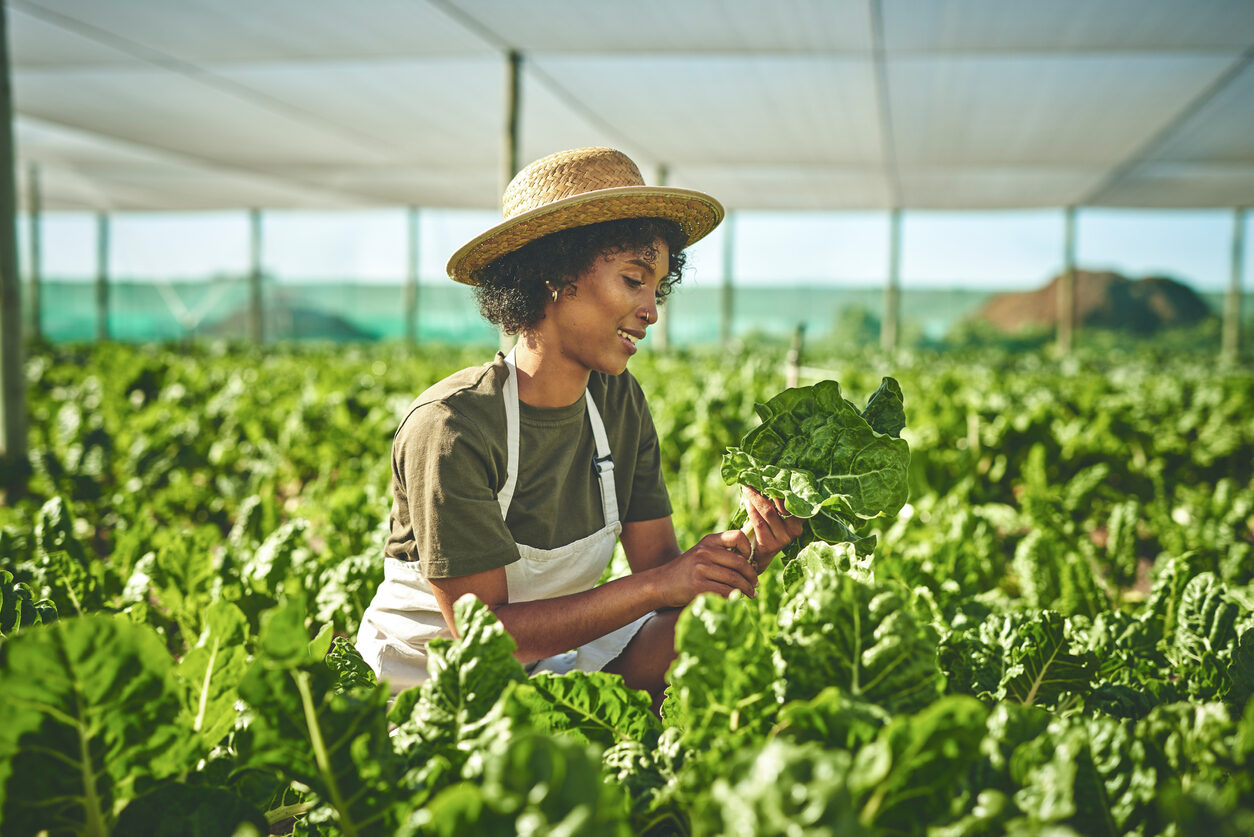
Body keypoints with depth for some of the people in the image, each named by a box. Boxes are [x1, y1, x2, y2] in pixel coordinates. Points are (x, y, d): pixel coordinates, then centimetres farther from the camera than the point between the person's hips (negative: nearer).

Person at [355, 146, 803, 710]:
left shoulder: (618, 401, -3)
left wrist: (750, 548, -25)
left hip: (555, 651, 6)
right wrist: (657, 585, -29)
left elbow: (659, 561, -4)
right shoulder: (451, 430, -25)